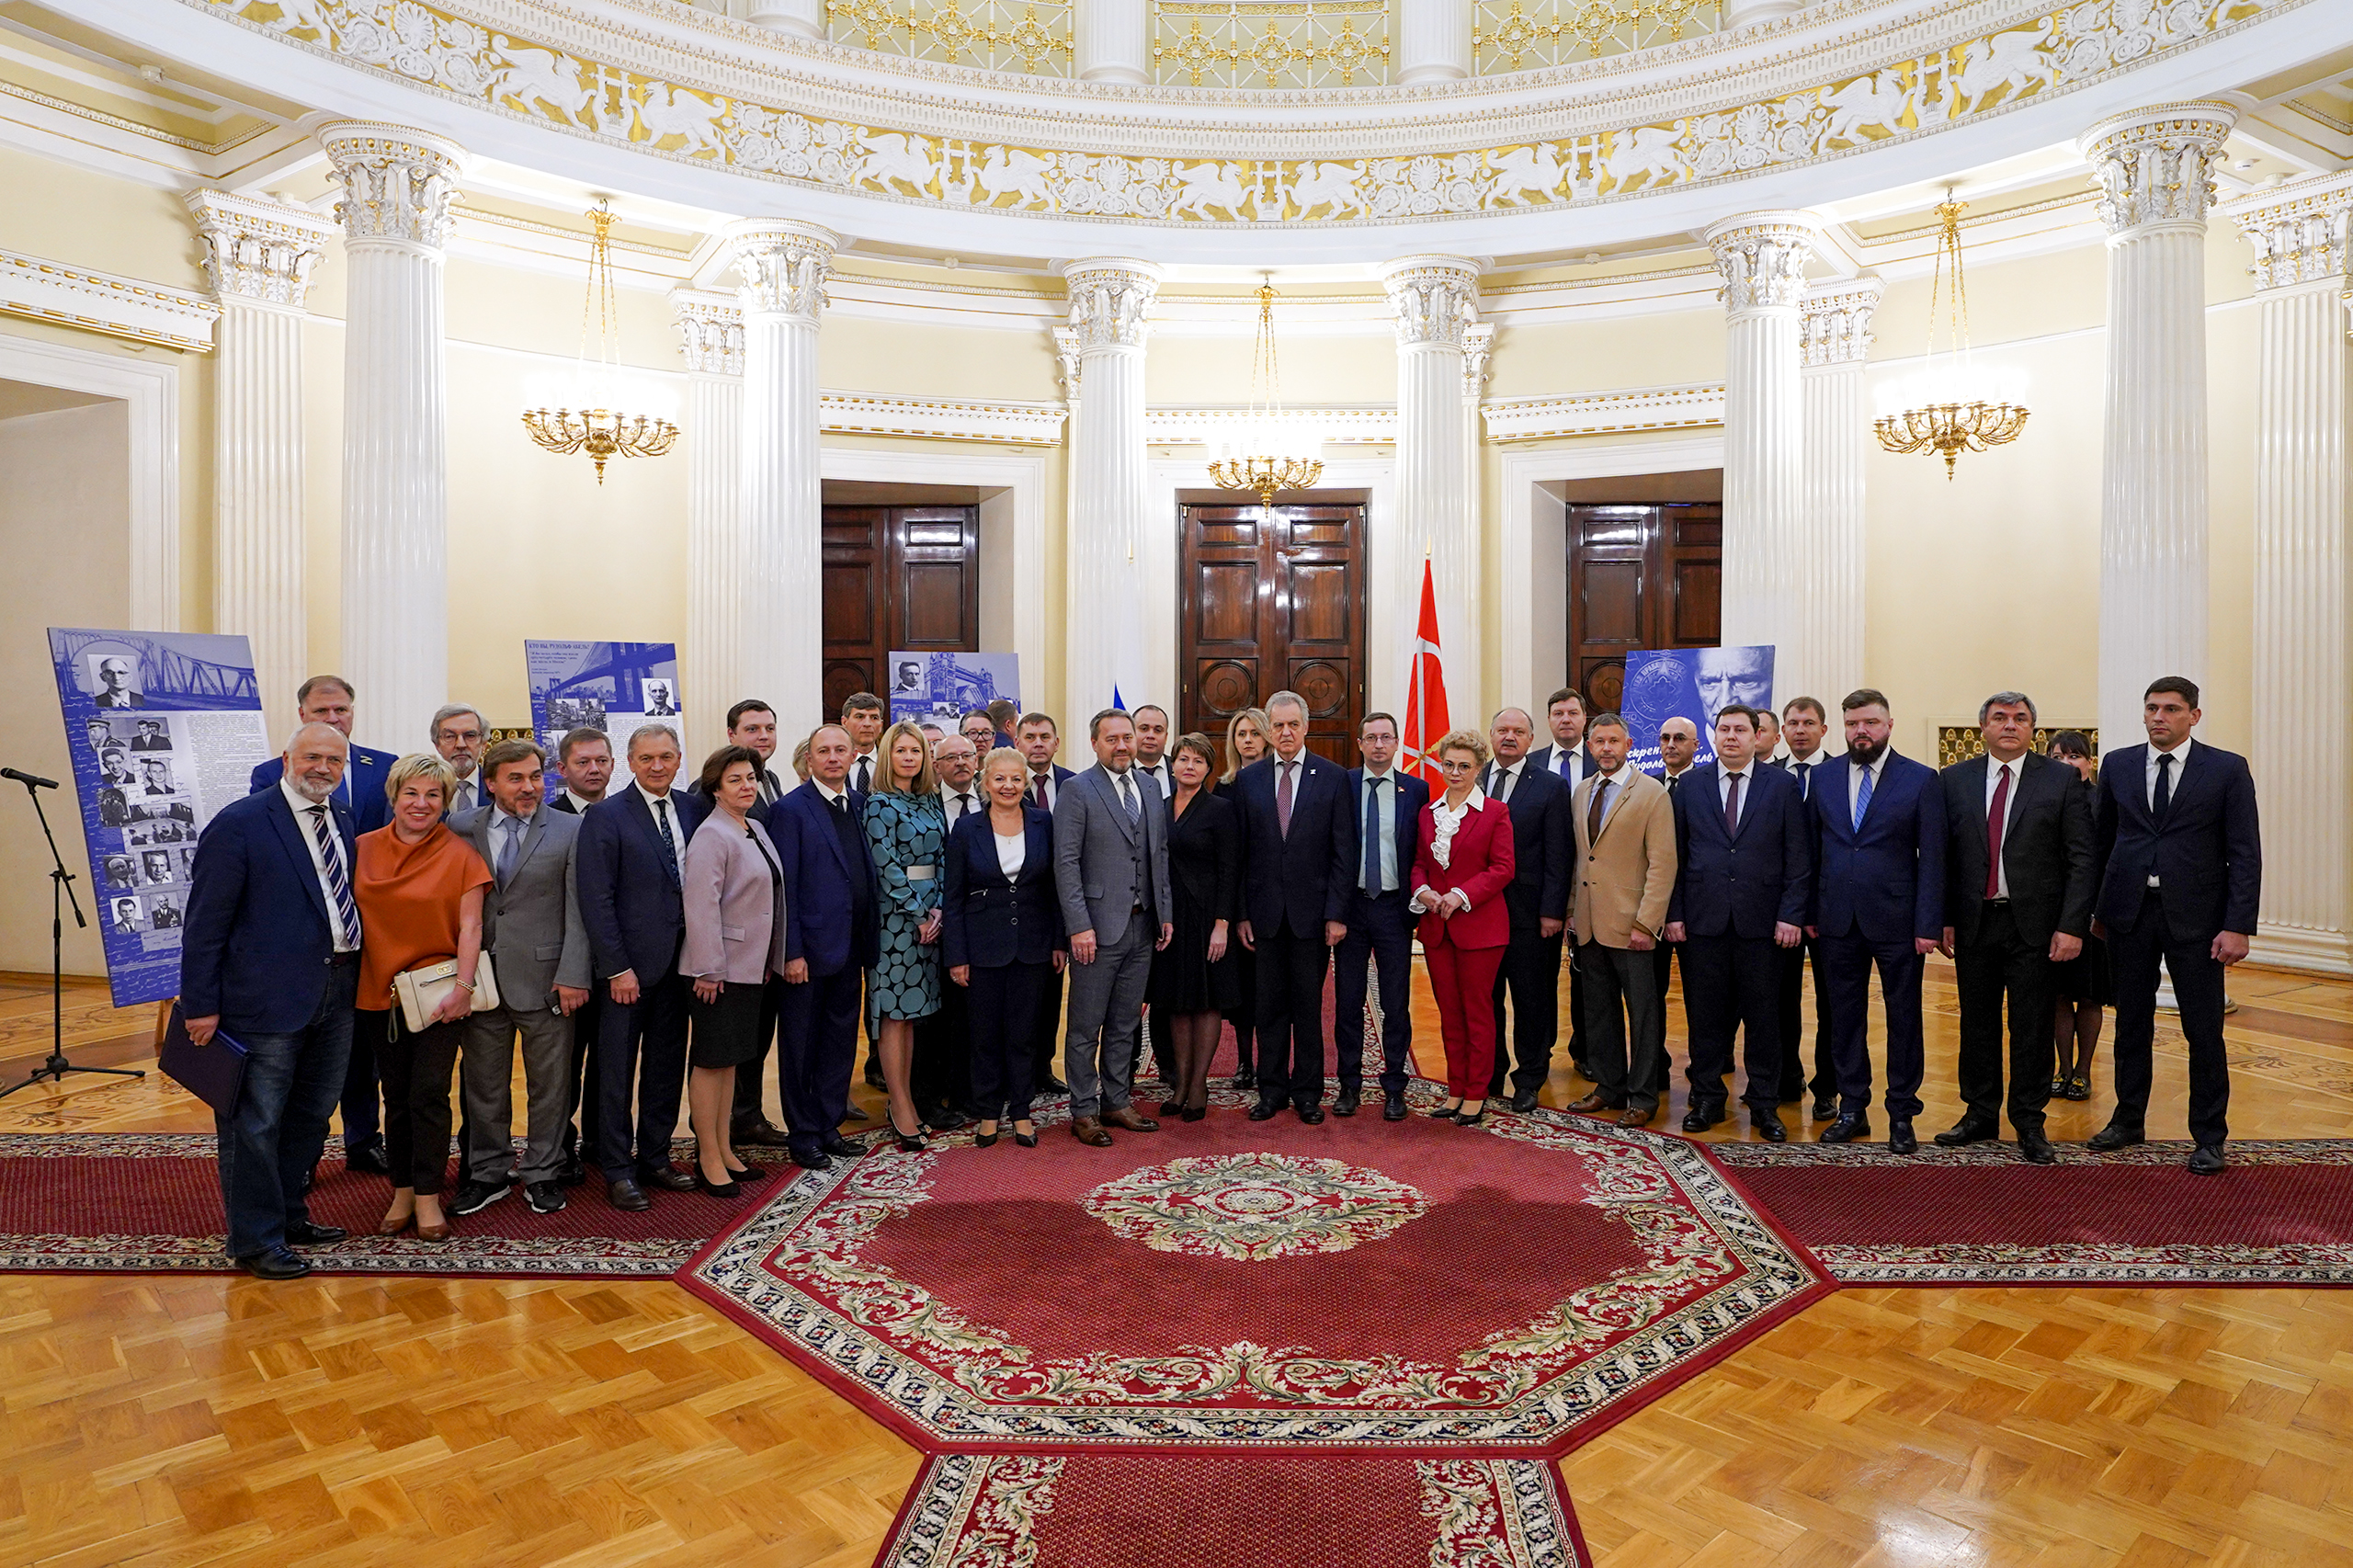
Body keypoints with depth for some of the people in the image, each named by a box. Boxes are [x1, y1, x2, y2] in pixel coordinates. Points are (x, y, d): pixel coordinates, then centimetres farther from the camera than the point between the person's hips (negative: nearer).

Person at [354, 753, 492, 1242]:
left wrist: (463, 988, -15)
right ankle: (402, 1193, 23)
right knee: (396, 1097, 11)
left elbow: (470, 927, -7)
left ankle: (428, 1198, 7)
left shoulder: (460, 856, -4)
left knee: (428, 1094, -4)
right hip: (383, 991, 3)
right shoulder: (364, 849, 4)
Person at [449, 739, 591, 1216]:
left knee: (549, 1084, 7)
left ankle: (543, 1174, 23)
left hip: (545, 976, -2)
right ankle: (487, 1174, 29)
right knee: (482, 1083, 13)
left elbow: (578, 910, -4)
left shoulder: (570, 830, -2)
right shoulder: (461, 828, 5)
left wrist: (573, 975, -10)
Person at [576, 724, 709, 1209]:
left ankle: (655, 1157, 27)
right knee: (618, 1070, 5)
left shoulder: (692, 809, 6)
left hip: (680, 960, 5)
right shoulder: (606, 815, -8)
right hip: (629, 963, -5)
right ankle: (618, 1171, 17)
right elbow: (595, 898, -12)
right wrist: (617, 968, -15)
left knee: (668, 1064, 14)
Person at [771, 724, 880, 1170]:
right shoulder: (791, 809, -9)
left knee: (841, 1039, 15)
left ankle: (830, 1125, 28)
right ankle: (803, 1135, 19)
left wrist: (870, 940, 5)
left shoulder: (860, 805, 10)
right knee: (801, 1044, 7)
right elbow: (784, 887, -12)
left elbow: (867, 875, 11)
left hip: (850, 948, 6)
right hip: (811, 947, -6)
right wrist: (791, 951, -16)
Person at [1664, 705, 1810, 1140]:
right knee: (1705, 1014, 7)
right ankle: (1707, 1098, 19)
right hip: (1703, 919, 1)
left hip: (1760, 920, -1)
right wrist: (1674, 912, 0)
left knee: (1763, 1015, 6)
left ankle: (1764, 1104, 18)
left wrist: (1791, 915, -6)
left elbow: (1798, 857, 2)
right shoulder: (1691, 785, 7)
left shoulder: (1782, 785, 3)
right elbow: (1676, 855, 6)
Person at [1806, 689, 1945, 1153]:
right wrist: (1809, 911, 3)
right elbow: (1814, 848, 8)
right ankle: (1852, 1109, 22)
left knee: (1903, 1019, 6)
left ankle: (1901, 1115, 19)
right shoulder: (1824, 777, 7)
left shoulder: (1922, 779, -3)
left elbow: (1932, 858, -5)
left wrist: (1928, 924, -10)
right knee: (1844, 1017, 10)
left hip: (1896, 920, -3)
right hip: (1838, 920, 3)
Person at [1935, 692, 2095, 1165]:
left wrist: (2071, 926, -10)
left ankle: (2029, 1124, 16)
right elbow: (1943, 855, 6)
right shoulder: (1955, 780, 6)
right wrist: (1943, 919, 0)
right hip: (1974, 922, 2)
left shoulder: (2061, 779, 1)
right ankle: (1980, 1114, 23)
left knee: (2032, 1028, 4)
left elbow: (2080, 859, -3)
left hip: (2035, 925, -2)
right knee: (1977, 1023, 11)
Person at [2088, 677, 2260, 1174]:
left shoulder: (2228, 769, -2)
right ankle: (2128, 1121, 26)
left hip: (2195, 916, -2)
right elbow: (2100, 840, 10)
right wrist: (2094, 908, 7)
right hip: (2129, 910, 2)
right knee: (2131, 1024, 12)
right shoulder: (2117, 765, 5)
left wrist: (2238, 926, -11)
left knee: (2204, 1031, 3)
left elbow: (2245, 854, -4)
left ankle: (2209, 1137, 16)